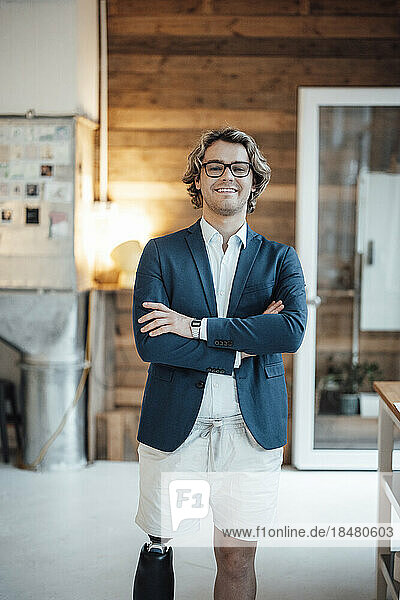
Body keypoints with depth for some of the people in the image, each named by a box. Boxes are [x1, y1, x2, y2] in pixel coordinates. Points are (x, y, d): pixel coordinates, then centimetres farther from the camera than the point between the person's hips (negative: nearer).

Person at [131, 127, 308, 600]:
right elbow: (149, 343, -9)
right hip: (175, 424, 0)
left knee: (238, 558, 8)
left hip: (252, 426, 1)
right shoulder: (161, 252, 4)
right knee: (159, 545, 8)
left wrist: (196, 326, -15)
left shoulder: (280, 258, 7)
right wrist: (241, 346, -13)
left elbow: (293, 330, -12)